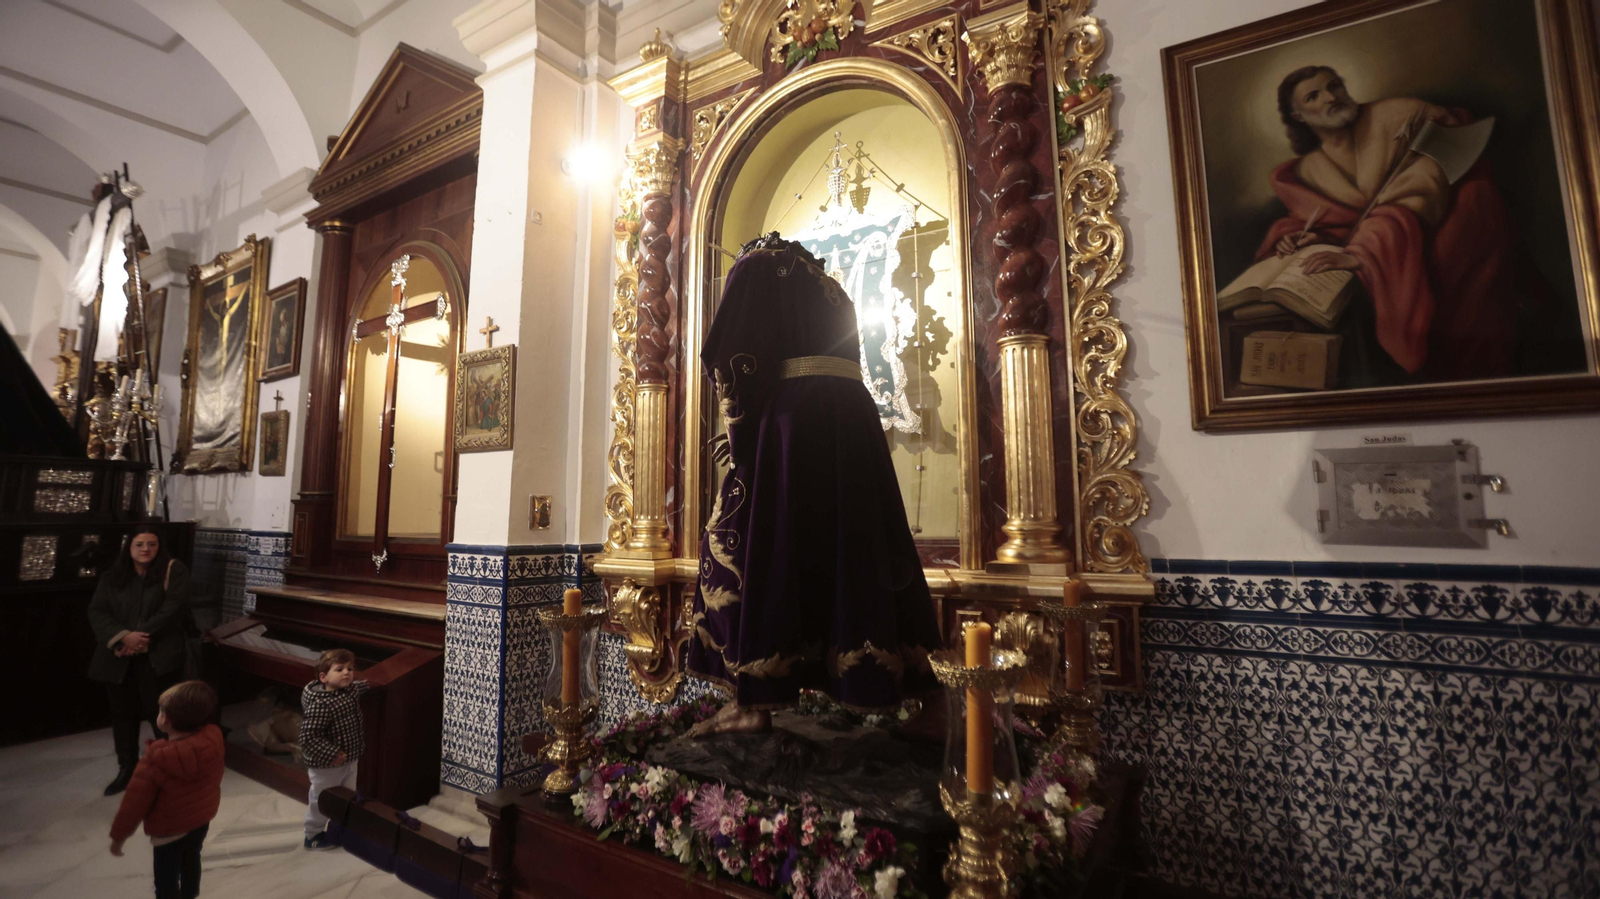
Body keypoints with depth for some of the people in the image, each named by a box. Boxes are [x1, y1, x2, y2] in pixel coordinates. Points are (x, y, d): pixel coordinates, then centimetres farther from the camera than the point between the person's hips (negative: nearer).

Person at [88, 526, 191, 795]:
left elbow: (174, 607, -11)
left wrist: (142, 636, -16)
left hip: (158, 657, -4)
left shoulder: (173, 570, -1)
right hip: (118, 659, 4)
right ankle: (126, 770, 29)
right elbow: (96, 612, 2)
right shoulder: (111, 577, 10)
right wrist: (123, 636, -15)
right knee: (123, 714, 14)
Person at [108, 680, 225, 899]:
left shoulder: (157, 760, -31)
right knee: (191, 860, 29)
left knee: (166, 879, 14)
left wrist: (118, 835, -2)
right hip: (203, 818, 5)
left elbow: (135, 802, -18)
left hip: (170, 829, -5)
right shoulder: (213, 740, -19)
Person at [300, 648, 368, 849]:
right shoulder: (320, 704, -30)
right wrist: (332, 754, -28)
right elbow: (308, 737, -29)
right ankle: (313, 836, 36)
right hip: (326, 765, -8)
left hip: (350, 760, 8)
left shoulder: (351, 691, -6)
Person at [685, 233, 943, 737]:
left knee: (756, 548, -2)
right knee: (852, 546, 9)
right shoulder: (828, 286, 29)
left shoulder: (755, 265, 10)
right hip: (854, 418, 7)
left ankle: (754, 702, -2)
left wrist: (739, 426, 8)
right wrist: (752, 427, 21)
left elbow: (728, 351, -4)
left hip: (796, 416, -7)